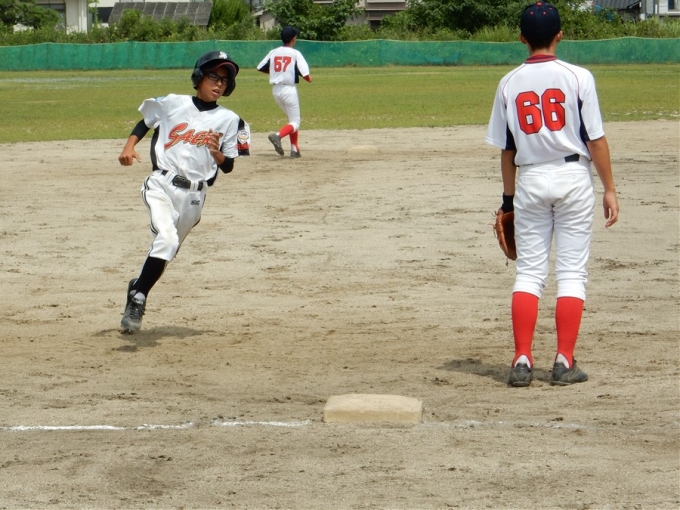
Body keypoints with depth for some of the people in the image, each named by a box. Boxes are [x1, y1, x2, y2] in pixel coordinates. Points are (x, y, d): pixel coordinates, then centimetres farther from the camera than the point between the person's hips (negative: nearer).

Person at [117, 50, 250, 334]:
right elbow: (144, 123, 18)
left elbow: (228, 167, 6)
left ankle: (138, 290, 28)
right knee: (166, 238, -23)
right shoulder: (172, 104, 4)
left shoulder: (229, 120, 5)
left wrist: (216, 152, -15)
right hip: (161, 185, -3)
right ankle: (138, 297, -14)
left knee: (167, 250, 7)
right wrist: (129, 146, 2)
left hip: (193, 195, 3)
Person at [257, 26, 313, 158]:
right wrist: (309, 78, 7)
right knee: (295, 123, 0)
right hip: (289, 89, -6)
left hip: (276, 90, 6)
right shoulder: (295, 53, -8)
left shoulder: (273, 52, 5)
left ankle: (295, 149, 13)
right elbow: (306, 75, -16)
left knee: (292, 119, 21)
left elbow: (260, 68, 9)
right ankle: (278, 135, -29)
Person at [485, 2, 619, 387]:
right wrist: (610, 189, 0)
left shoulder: (509, 84, 2)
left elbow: (506, 149, 6)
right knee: (572, 272, 4)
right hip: (573, 177, -2)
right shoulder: (578, 77, -6)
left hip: (530, 181, 2)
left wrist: (509, 197, 15)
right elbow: (596, 139, -7)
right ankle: (565, 362, 2)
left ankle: (522, 361, 1)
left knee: (529, 271, 8)